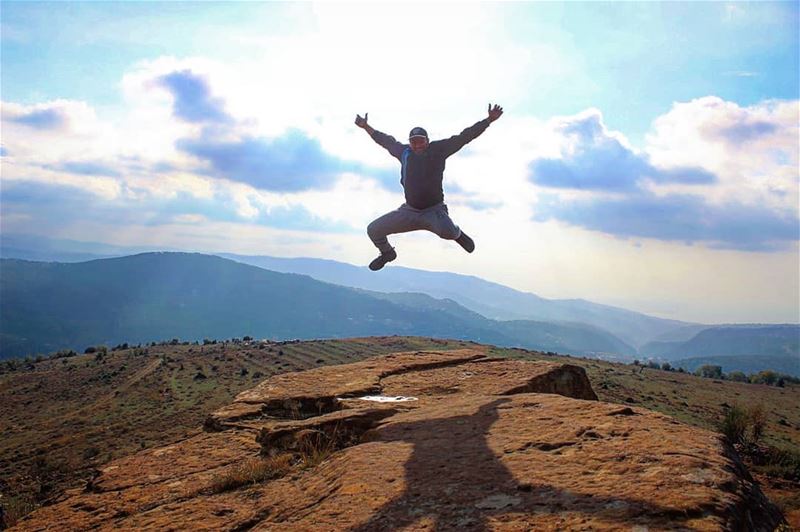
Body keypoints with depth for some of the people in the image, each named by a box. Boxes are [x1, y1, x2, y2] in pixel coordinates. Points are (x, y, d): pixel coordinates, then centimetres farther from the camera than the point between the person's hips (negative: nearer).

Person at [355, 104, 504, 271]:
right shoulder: (404, 152, 5)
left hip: (434, 210, -4)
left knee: (448, 232, -36)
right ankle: (387, 253, 34)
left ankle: (457, 233, 6)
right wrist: (367, 127, 30)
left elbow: (464, 137, -7)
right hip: (409, 211, 4)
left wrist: (489, 120, -11)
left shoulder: (438, 150, -5)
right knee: (373, 230, 0)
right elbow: (386, 140, 22)